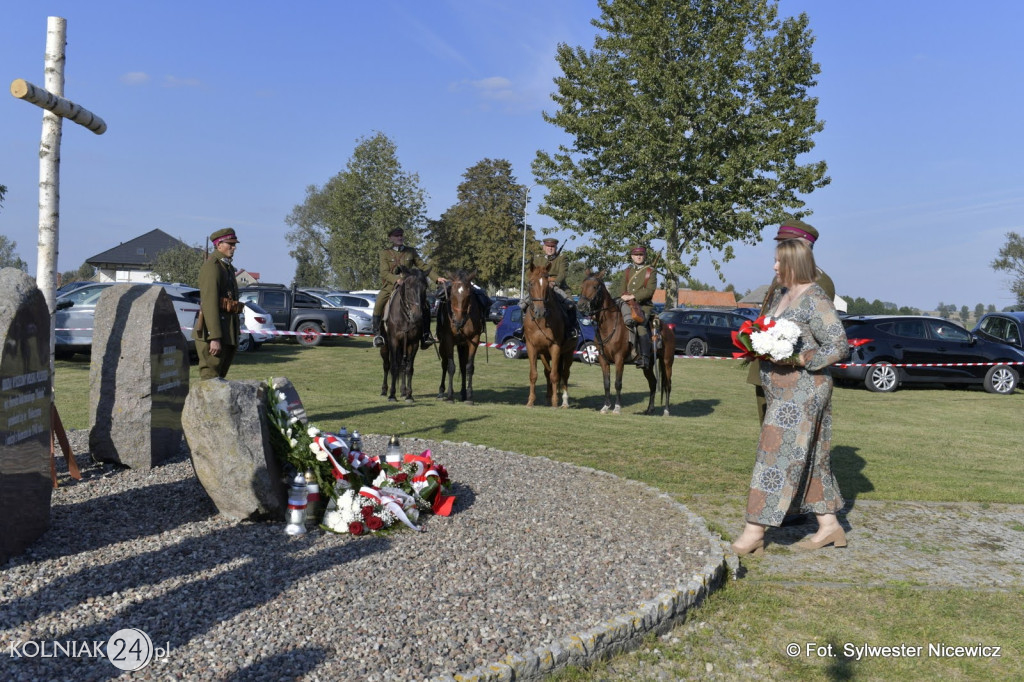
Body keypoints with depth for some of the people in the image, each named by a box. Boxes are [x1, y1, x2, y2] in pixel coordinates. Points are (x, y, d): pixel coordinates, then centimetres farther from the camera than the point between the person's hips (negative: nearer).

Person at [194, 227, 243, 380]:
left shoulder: (228, 267, 18)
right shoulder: (212, 266, -12)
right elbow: (209, 303, -20)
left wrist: (234, 335, 21)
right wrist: (214, 338, -25)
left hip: (227, 332, 10)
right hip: (213, 332, -10)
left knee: (220, 377, 13)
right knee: (210, 378, -7)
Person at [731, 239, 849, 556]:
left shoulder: (815, 299, -13)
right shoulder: (779, 295, 14)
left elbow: (839, 346, -15)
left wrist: (799, 360, -22)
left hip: (803, 391, -9)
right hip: (782, 392, 9)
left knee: (778, 455, -7)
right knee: (809, 457, 13)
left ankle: (754, 530, -2)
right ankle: (829, 525, 22)